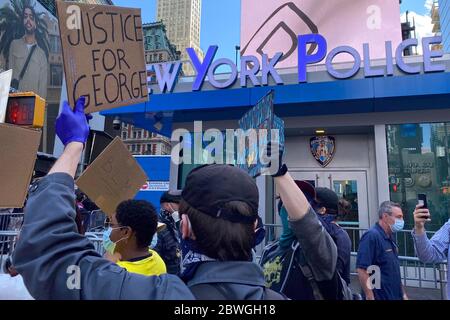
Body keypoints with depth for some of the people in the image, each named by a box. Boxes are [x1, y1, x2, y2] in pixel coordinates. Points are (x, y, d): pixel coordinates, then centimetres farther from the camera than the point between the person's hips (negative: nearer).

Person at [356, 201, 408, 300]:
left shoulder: (390, 238, 8)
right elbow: (362, 270, -25)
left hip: (396, 296, 9)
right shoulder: (372, 236, -20)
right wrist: (370, 298, -24)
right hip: (380, 297, -9)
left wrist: (403, 294, 16)